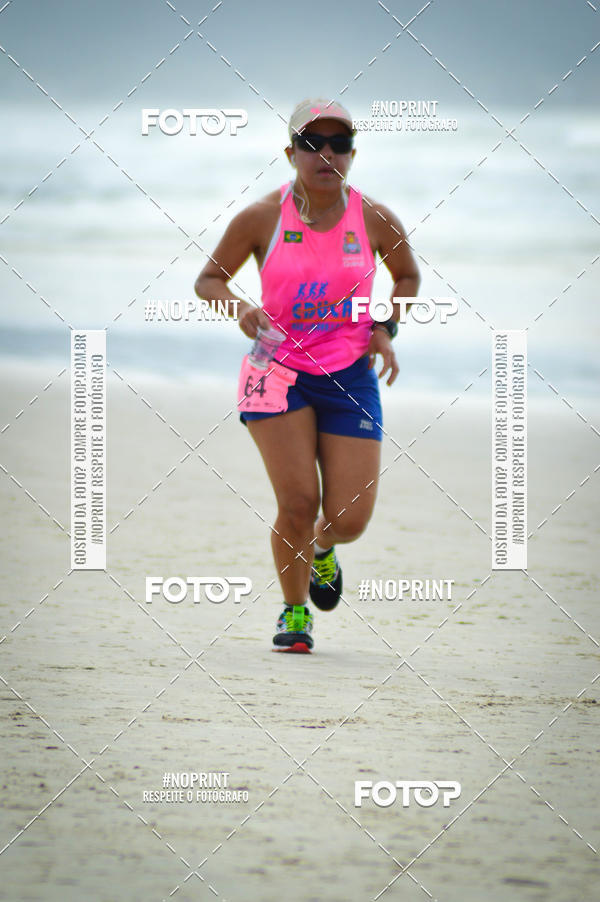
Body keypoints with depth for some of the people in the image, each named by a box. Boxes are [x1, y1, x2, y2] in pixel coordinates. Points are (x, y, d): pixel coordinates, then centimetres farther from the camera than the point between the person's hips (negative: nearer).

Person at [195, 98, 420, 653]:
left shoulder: (376, 221, -4)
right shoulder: (262, 219, -7)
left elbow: (408, 276, 15)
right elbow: (208, 280, 4)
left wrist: (385, 328, 0)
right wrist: (241, 310, -16)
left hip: (350, 375, 1)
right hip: (278, 372, -1)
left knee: (350, 518, -4)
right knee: (297, 502, -14)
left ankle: (322, 547, 35)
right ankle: (294, 611, 12)